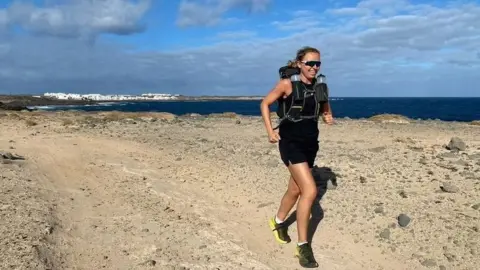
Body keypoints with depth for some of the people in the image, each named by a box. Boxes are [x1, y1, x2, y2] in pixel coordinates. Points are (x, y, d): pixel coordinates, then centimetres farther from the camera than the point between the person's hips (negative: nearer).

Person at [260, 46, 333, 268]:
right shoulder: (287, 84, -10)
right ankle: (303, 246, -2)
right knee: (310, 191, -16)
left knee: (295, 191, 18)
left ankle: (278, 222, 46)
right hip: (291, 143, -6)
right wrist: (270, 131, -8)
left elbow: (325, 110, 20)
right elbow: (265, 104, -1)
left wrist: (328, 117, -2)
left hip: (310, 144, 6)